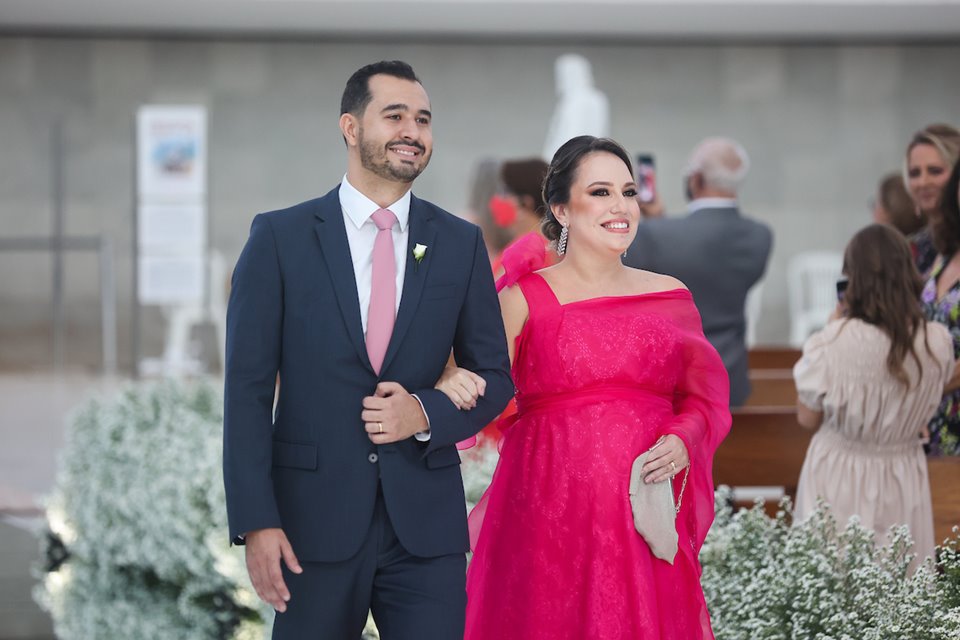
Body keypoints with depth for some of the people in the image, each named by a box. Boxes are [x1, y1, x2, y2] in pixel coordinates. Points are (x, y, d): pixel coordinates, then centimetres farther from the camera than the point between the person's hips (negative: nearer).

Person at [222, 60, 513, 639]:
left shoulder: (461, 243, 7)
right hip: (315, 521, -1)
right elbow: (248, 387, -3)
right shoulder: (280, 238, -1)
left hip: (426, 523, 2)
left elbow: (495, 378, 11)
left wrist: (427, 414, -10)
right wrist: (256, 521, -11)